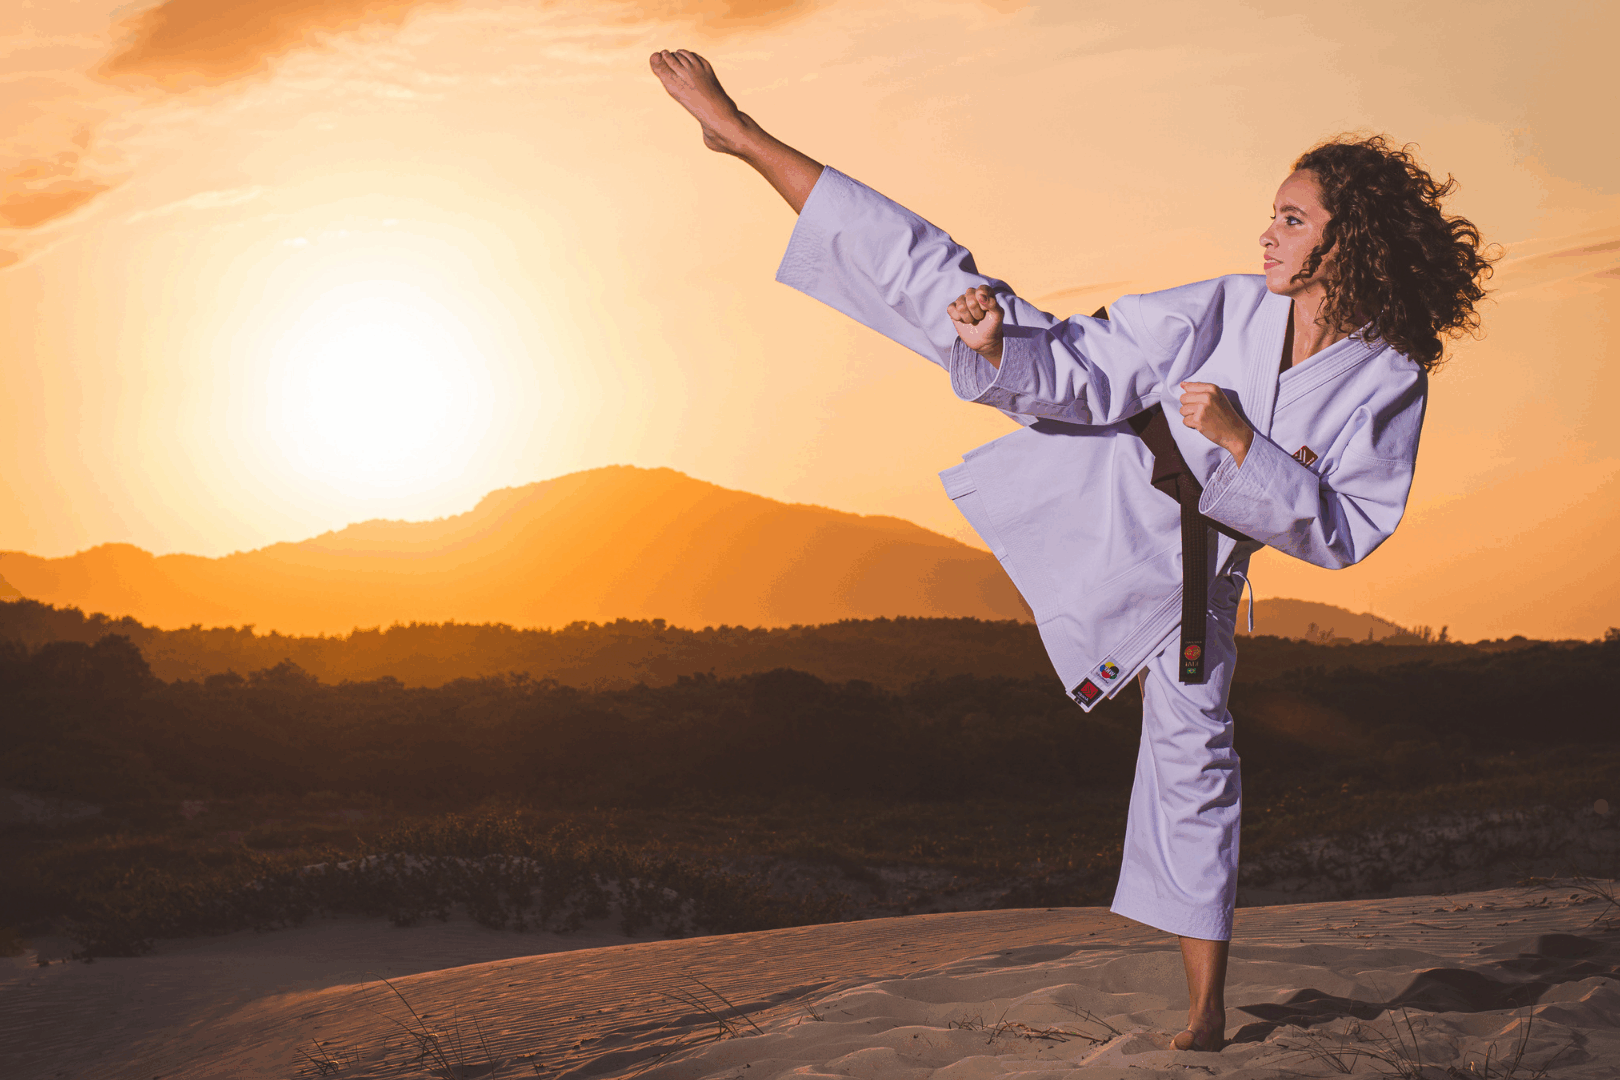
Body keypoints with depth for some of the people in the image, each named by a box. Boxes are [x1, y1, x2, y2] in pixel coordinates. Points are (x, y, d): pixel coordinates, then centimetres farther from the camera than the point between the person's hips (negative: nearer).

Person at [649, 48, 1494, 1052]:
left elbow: (1342, 532, -19)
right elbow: (1083, 367, -13)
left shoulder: (1387, 382, -18)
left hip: (1188, 558, 0)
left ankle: (1207, 1004, 19)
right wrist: (999, 343, -31)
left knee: (1194, 751, 5)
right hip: (1104, 477, 1)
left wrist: (1240, 441, -30)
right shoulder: (1225, 309, -16)